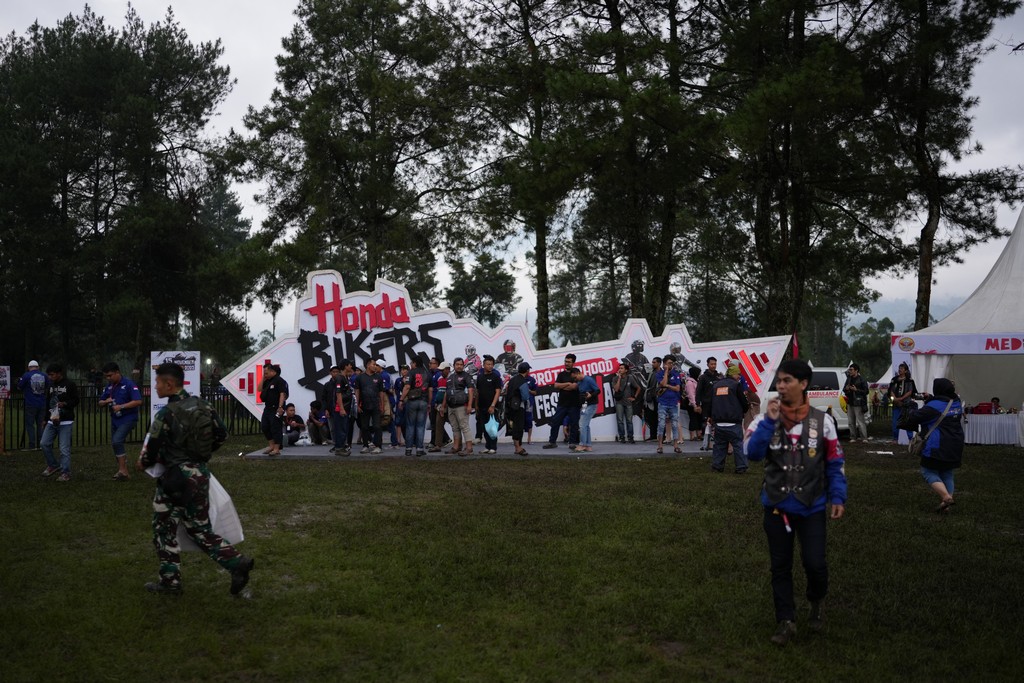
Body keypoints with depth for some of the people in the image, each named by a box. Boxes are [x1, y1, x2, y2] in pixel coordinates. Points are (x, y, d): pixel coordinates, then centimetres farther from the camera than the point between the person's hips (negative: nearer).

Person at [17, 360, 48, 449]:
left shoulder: (27, 375, -8)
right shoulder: (44, 376, 2)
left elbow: (19, 386, 0)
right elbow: (48, 387, 15)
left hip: (31, 405, -4)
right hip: (42, 404, 4)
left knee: (30, 425, 2)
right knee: (40, 424, 13)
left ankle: (32, 445, -5)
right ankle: (40, 444, 12)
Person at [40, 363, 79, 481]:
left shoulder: (70, 385, -5)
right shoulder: (51, 386, 14)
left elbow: (75, 400, -6)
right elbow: (47, 403, 20)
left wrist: (65, 403, -24)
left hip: (66, 422, -7)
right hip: (52, 421, 7)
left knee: (64, 448, -7)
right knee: (44, 443, 2)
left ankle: (66, 473, -1)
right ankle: (53, 465, 20)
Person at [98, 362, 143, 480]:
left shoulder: (128, 384, -14)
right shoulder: (109, 386, 7)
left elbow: (138, 401, -21)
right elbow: (100, 402, 14)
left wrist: (121, 406, -24)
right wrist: (106, 401, -10)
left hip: (128, 418, -8)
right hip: (115, 419, 8)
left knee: (117, 441, -21)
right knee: (115, 444, 12)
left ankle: (123, 470, -14)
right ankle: (123, 469, 26)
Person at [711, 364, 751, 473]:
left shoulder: (715, 385, 12)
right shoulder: (736, 385, -5)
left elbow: (711, 403, 15)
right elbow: (744, 403, -2)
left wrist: (711, 416, 24)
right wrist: (747, 407, 20)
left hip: (719, 422, 5)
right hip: (733, 423, -5)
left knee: (719, 444, 13)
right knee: (738, 444, 0)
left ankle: (717, 466, 12)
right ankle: (741, 467, -2)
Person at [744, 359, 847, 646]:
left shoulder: (821, 421, -4)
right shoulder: (765, 420, -3)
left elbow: (835, 463, 2)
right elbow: (752, 453, -17)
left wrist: (838, 497, -5)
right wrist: (770, 422, -21)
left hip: (811, 506, -1)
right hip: (776, 506, 1)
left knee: (815, 563, -6)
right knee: (780, 566, 9)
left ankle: (817, 602, 27)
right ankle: (786, 621, 22)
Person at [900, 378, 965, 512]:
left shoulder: (934, 406, -17)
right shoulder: (956, 403, 8)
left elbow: (915, 417, -13)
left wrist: (910, 413, 7)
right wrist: (930, 399, 27)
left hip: (937, 448, -8)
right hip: (955, 447, 8)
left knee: (929, 472, 2)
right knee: (947, 474, 15)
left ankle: (946, 497, -15)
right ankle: (946, 506, 11)